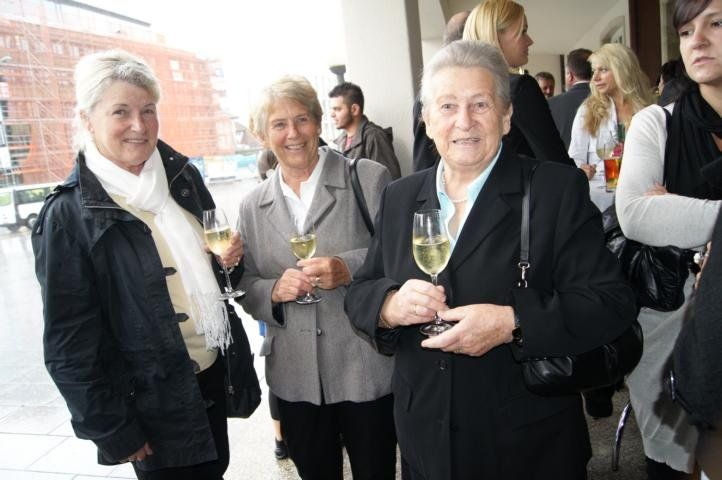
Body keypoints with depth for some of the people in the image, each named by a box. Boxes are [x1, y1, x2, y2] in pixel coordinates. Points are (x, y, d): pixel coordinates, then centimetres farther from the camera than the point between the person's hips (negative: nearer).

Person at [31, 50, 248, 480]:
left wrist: (229, 259, -7)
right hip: (154, 403, -5)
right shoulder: (69, 215, -17)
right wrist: (114, 432, -12)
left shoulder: (183, 175, -1)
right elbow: (69, 343, -14)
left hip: (214, 376, 6)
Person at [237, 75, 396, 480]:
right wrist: (276, 290, -13)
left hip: (366, 369, -3)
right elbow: (246, 287, 8)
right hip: (296, 377, 3)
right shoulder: (253, 206, 6)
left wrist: (348, 269, -23)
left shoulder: (370, 179, -5)